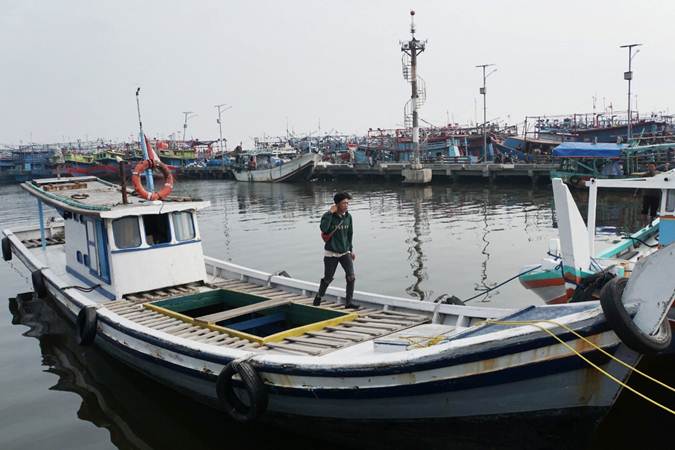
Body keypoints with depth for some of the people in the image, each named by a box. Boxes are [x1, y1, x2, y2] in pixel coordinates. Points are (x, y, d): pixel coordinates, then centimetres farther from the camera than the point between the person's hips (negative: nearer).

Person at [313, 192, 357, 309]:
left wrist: (351, 249, 18)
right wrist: (330, 212, -29)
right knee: (327, 279, 8)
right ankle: (319, 297, 35)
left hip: (345, 252, 3)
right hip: (331, 253, -3)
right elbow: (323, 228, -33)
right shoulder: (328, 215, -12)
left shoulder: (348, 216, 1)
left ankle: (348, 302, -1)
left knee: (351, 277, -11)